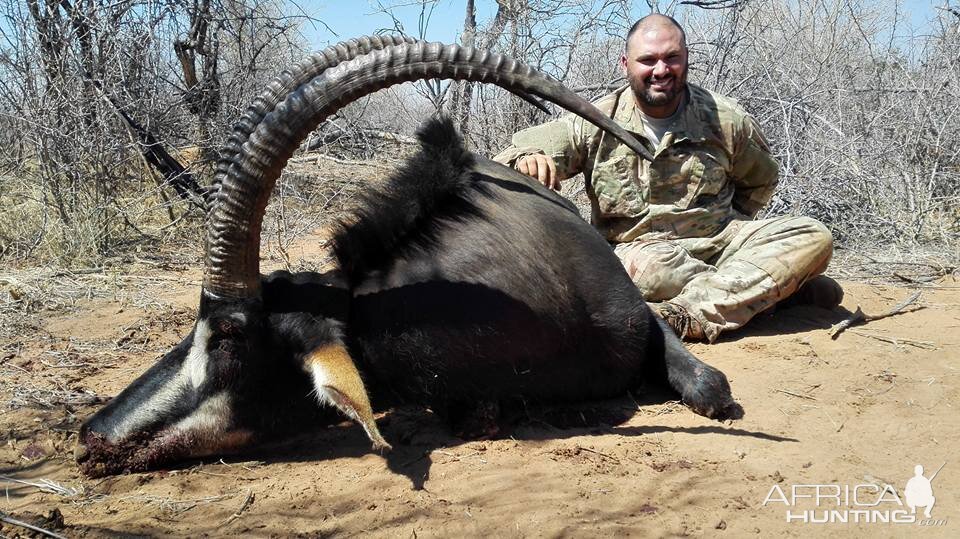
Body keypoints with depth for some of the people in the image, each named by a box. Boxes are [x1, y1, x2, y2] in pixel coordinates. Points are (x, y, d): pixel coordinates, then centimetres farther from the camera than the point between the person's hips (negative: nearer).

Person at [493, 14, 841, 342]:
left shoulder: (725, 120, 2)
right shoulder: (593, 124, -4)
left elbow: (760, 180, 20)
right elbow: (513, 157, -8)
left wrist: (729, 225, 5)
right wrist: (527, 160, -33)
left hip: (720, 241, 3)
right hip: (639, 247, -3)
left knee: (813, 237, -21)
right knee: (646, 264, -40)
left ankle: (690, 315, -37)